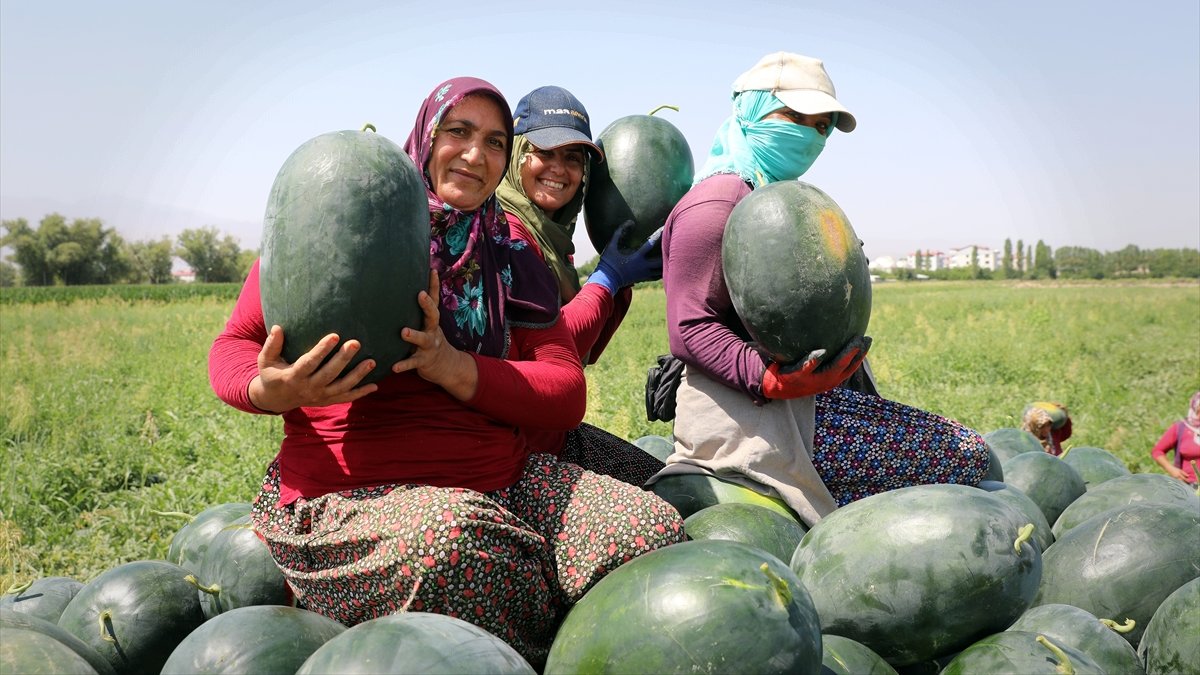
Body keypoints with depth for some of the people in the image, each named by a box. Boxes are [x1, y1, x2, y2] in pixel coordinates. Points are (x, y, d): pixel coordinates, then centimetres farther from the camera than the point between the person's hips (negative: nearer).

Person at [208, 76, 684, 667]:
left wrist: (453, 368, -16)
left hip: (507, 480, 4)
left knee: (656, 531, -20)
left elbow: (568, 394, 3)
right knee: (455, 542, -39)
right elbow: (232, 346, 4)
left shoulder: (510, 261, 13)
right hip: (355, 495, -3)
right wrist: (271, 391, -22)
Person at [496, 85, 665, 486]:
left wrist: (623, 280, 2)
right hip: (525, 438, -9)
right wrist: (606, 280, -11)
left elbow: (581, 354, 12)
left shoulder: (548, 235, 14)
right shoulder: (507, 230, -16)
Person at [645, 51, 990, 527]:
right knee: (964, 456, -7)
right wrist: (771, 379, -30)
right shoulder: (715, 203, -12)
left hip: (802, 400, 10)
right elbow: (689, 331, -19)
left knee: (967, 455, 18)